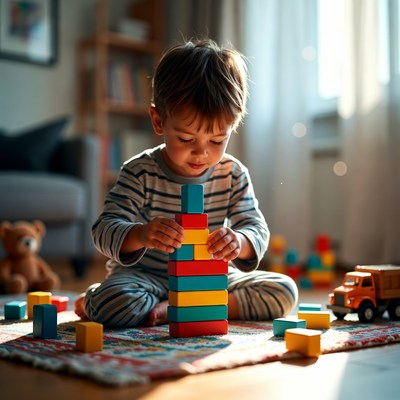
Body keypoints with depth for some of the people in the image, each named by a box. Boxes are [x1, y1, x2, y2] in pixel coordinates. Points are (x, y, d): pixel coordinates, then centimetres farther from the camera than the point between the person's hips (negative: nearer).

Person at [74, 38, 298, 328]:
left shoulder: (233, 175, -3)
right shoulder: (141, 173, -13)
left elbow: (257, 228, -6)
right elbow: (106, 230, -18)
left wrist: (239, 242, -33)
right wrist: (140, 235, -43)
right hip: (146, 277, -4)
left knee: (284, 292, -14)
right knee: (114, 302, -37)